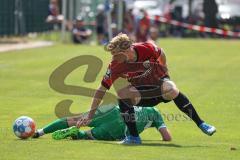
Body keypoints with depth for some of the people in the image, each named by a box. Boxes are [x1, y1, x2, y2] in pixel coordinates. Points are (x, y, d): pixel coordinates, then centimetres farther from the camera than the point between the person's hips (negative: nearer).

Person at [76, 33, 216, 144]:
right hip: (142, 92, 2)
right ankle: (134, 137, -22)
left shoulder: (147, 48, -26)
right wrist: (90, 115, -15)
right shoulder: (115, 66, -21)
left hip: (160, 82, -2)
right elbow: (102, 90, -14)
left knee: (171, 90, -35)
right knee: (122, 93, -29)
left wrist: (164, 72, 10)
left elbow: (161, 54, -2)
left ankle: (200, 124, -24)